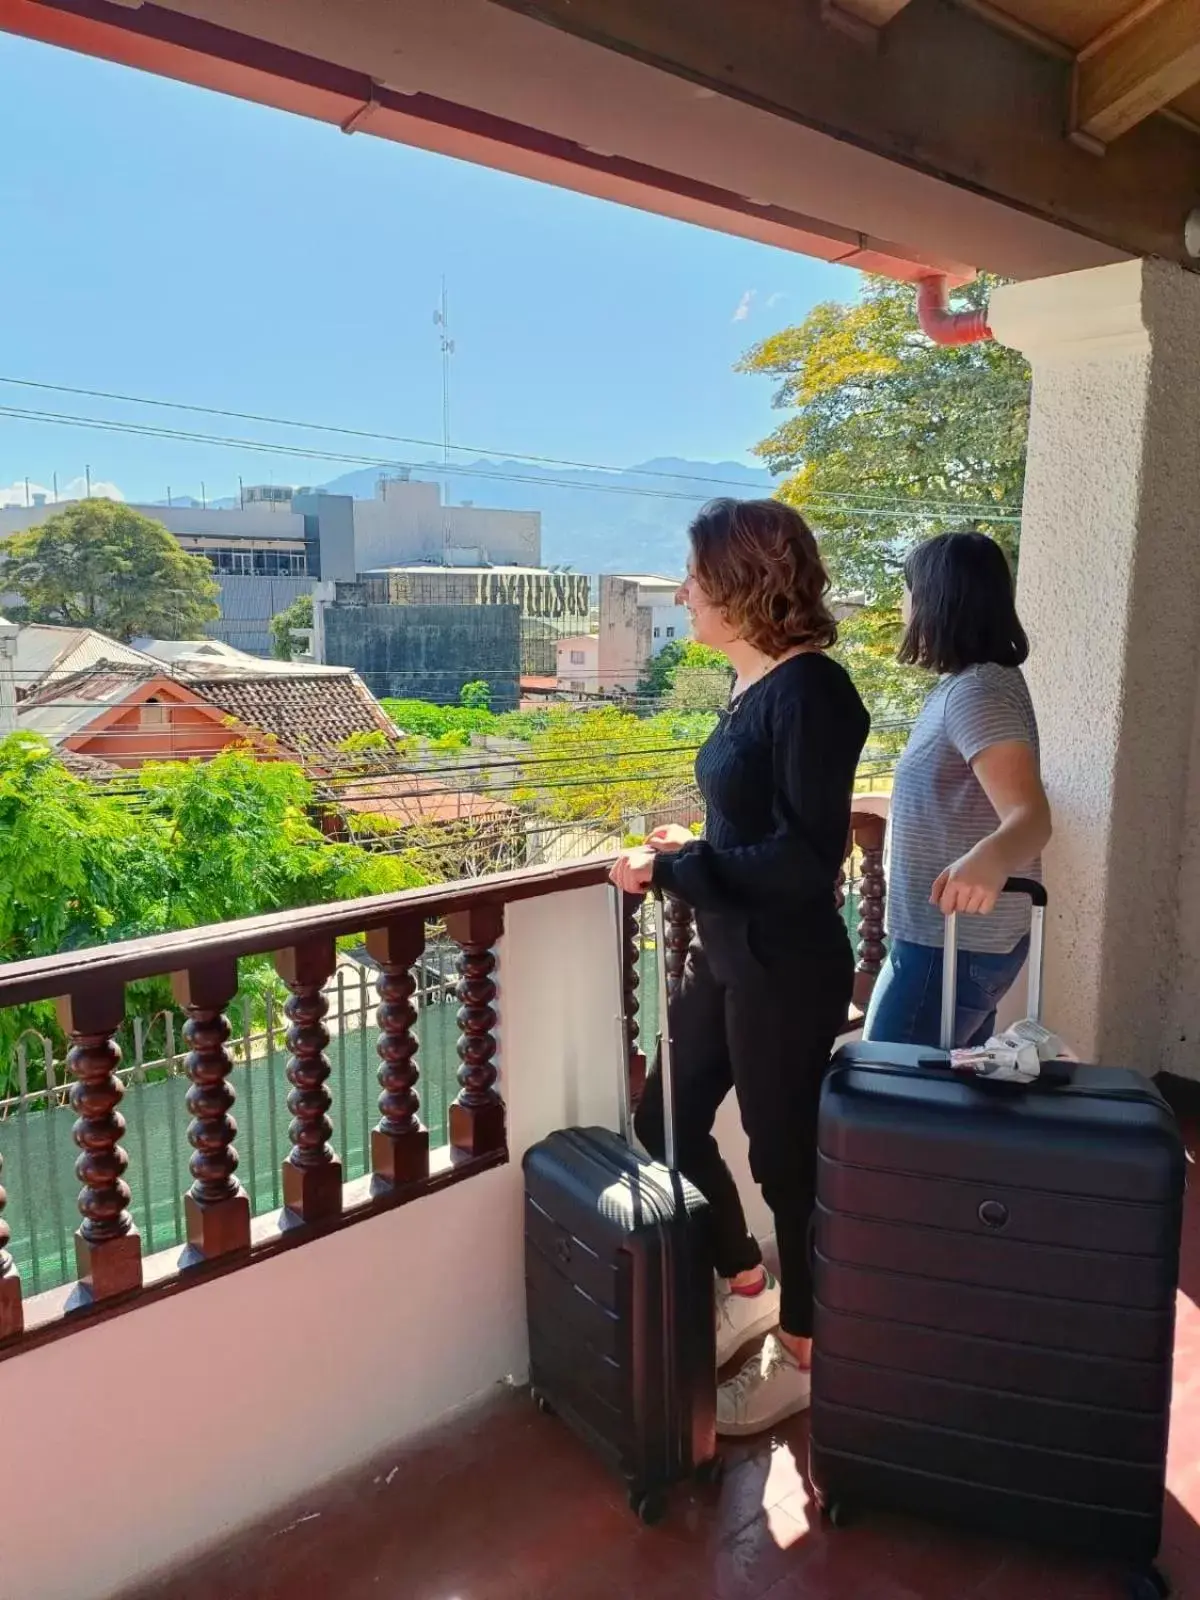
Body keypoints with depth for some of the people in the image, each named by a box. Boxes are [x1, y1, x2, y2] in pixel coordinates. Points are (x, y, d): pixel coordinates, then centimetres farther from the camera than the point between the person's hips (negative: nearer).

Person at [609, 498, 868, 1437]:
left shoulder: (810, 692, -19)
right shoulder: (759, 688, 6)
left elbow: (807, 859, -24)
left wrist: (675, 870, -20)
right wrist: (687, 853, 2)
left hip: (787, 971, -9)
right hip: (728, 956, 9)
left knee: (785, 1155, 9)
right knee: (667, 1124, 19)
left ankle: (800, 1354, 33)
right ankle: (747, 1290, 41)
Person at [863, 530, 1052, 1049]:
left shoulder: (975, 692, -22)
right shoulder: (974, 682, 9)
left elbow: (1031, 816, -34)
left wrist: (990, 857, -56)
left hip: (950, 946, -10)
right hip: (970, 939, 10)